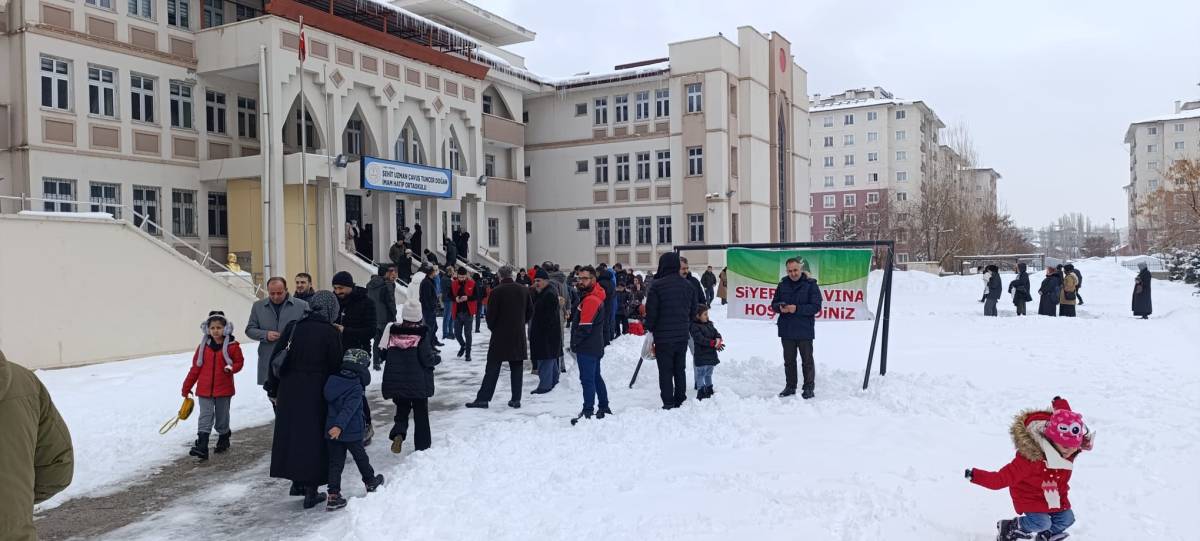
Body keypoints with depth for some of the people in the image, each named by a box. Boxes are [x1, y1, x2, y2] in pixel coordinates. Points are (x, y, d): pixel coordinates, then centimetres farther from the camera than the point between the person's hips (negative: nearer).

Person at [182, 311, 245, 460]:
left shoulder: (232, 346, -5)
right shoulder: (203, 345, 2)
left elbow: (239, 362, 2)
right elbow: (195, 367, 6)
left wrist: (231, 368, -21)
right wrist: (187, 387, 9)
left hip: (224, 389, -1)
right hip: (204, 389, 1)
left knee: (222, 417, 13)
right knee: (205, 418, -4)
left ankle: (223, 439, 34)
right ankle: (201, 447, -9)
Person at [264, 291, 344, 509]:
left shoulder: (292, 328, 2)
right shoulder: (331, 333, -10)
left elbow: (274, 359, 5)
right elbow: (336, 368, -8)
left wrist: (273, 390, 14)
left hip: (289, 393, 4)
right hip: (317, 395, -4)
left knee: (291, 434, 17)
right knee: (314, 438, 5)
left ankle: (296, 482, 27)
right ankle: (311, 491, 9)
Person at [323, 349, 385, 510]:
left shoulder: (332, 381, 3)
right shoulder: (356, 387, -18)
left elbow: (328, 405, 13)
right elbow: (348, 409, -29)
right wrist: (339, 426, -33)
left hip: (331, 431, 5)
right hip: (351, 432, -5)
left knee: (335, 463, 8)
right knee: (361, 457, 16)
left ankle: (333, 495, 3)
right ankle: (370, 482, 36)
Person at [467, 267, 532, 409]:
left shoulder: (496, 292, -11)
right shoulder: (524, 290, 2)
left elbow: (491, 314, -9)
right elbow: (530, 311, 9)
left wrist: (492, 328, 9)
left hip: (500, 336, -3)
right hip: (518, 337, 4)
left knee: (492, 369, 1)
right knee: (516, 368, 9)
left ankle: (483, 399, 3)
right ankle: (516, 399, 10)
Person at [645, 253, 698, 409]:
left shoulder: (657, 286, -15)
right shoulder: (688, 285, 5)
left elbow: (651, 312, -13)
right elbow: (693, 310, 13)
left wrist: (650, 329, 1)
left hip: (663, 336, -5)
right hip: (682, 335, 5)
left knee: (665, 371, 2)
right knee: (680, 370, 15)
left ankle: (668, 403, 3)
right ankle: (681, 401, 20)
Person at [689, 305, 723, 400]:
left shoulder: (709, 324, 11)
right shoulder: (695, 327, -14)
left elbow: (716, 333, 5)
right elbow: (700, 339, -24)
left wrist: (718, 339, -19)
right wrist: (714, 343, -27)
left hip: (711, 355, 8)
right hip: (701, 356, -8)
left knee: (709, 374, 20)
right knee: (700, 375, -3)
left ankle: (709, 390, 32)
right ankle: (701, 393, 1)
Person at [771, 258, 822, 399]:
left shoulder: (811, 284, -6)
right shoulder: (783, 284, 7)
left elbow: (816, 307, -11)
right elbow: (774, 303, 12)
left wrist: (797, 309, -22)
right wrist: (780, 307, -11)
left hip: (804, 330, -4)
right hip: (786, 330, 4)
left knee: (807, 360, 5)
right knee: (789, 360, 13)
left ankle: (809, 388, 14)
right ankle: (790, 386, 24)